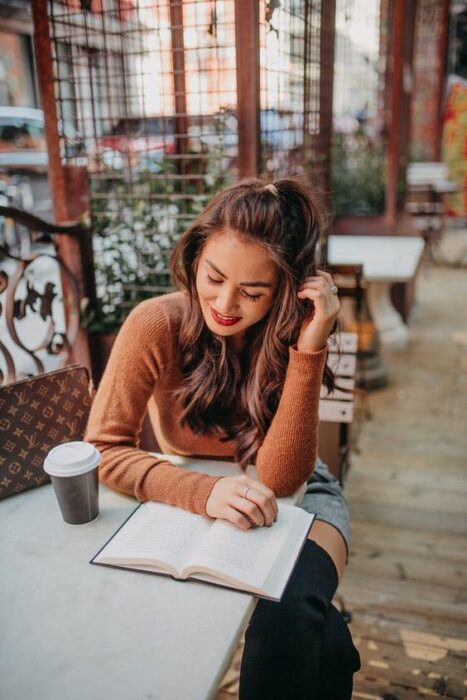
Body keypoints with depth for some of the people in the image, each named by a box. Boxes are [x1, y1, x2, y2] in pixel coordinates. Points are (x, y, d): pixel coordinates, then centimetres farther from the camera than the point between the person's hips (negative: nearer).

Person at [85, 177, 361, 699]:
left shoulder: (291, 333, -17)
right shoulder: (158, 324, -20)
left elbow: (280, 478, -23)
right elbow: (104, 448, -22)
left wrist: (308, 351, -34)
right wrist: (205, 492, -38)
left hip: (297, 494, 1)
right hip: (191, 499, 0)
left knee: (289, 613, -30)